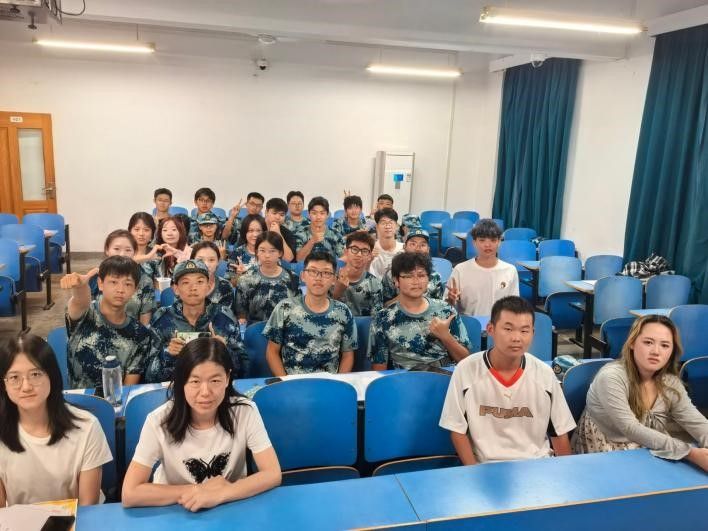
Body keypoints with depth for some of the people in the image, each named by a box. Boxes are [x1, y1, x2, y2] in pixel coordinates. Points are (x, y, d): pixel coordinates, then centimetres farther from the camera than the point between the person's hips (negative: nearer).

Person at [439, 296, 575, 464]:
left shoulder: (545, 374, -3)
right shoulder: (466, 370, -9)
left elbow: (559, 431, 7)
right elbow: (458, 430, -3)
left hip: (537, 463, 3)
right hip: (486, 465, -2)